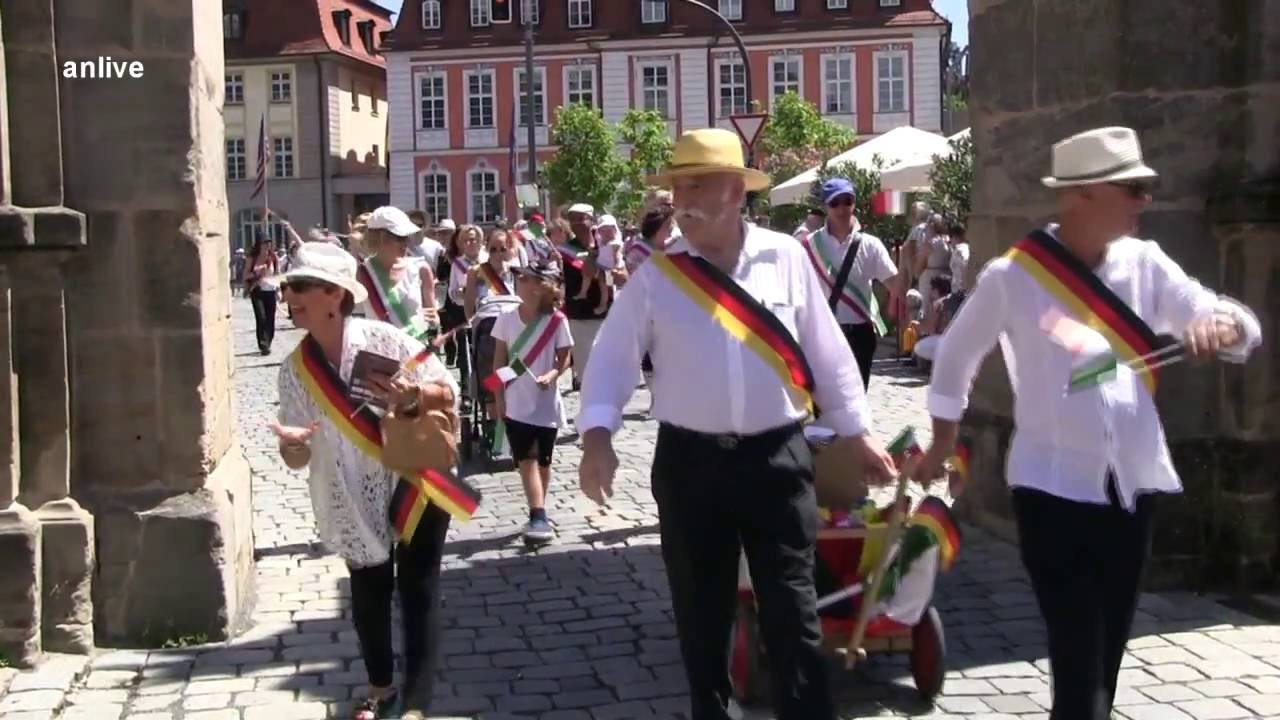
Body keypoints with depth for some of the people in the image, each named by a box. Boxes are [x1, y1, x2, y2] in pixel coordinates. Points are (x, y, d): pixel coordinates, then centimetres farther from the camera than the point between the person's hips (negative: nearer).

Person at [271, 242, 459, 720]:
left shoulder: (385, 341, -15)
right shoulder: (295, 370, -5)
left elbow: (449, 393, -8)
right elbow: (298, 460, -2)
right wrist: (292, 444, -26)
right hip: (355, 499, 4)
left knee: (418, 592, -2)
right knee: (369, 595, 15)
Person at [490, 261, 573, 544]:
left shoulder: (557, 321, -10)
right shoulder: (507, 318, -2)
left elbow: (565, 359, -3)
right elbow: (499, 361, 4)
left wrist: (552, 375, -24)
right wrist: (498, 398, 2)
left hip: (545, 404, -1)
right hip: (515, 404, 1)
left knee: (542, 461, 9)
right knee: (526, 460, -7)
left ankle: (538, 516, 24)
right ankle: (539, 517, -8)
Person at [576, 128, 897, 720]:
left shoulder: (786, 258, 0)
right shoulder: (656, 276, -1)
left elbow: (826, 351, 6)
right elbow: (613, 356, -3)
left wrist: (857, 433, 9)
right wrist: (597, 433, -18)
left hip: (778, 457, -1)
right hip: (689, 461, 1)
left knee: (792, 611, 5)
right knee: (700, 611, 13)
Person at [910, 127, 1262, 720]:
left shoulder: (1146, 264, 1)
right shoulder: (1011, 277, -10)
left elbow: (1244, 325, -2)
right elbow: (955, 355, 4)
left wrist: (1220, 325, -26)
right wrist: (942, 443, 12)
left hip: (1132, 485, 5)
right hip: (1054, 489, -5)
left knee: (1107, 655, 16)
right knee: (1078, 665, -7)